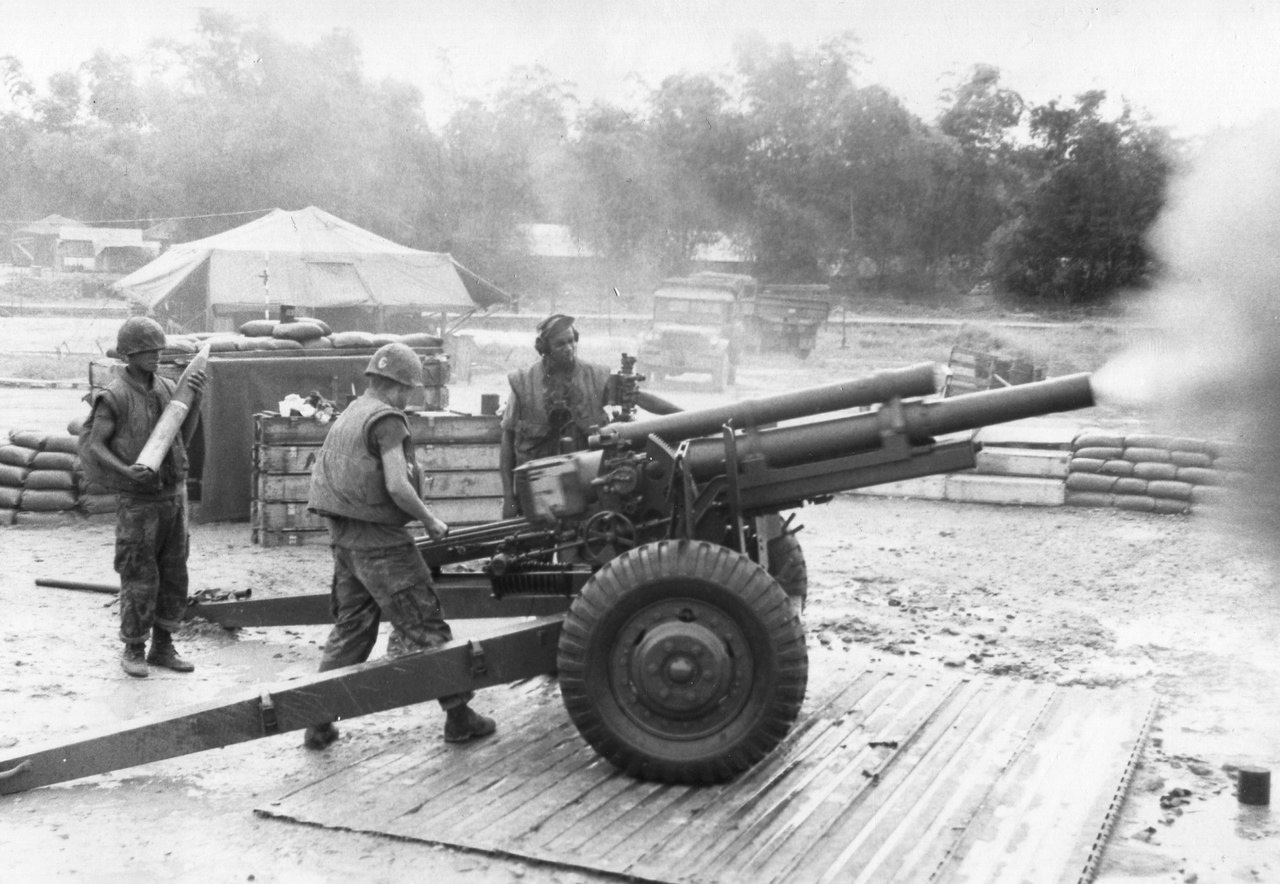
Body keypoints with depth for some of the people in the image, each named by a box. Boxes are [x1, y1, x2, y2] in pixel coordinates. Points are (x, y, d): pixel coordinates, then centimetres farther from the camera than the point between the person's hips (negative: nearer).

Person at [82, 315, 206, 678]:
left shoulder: (167, 388, 6)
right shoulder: (114, 397, -12)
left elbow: (184, 439, 1)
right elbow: (92, 446, -13)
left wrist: (196, 397, -12)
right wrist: (126, 471, -29)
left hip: (174, 496, 6)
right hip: (137, 502, -6)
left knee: (174, 577, 9)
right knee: (139, 580, -1)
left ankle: (162, 647, 20)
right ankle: (133, 650, 15)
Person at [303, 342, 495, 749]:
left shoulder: (344, 418, 16)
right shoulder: (386, 419, -12)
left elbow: (324, 477, 19)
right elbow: (397, 486, -22)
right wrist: (430, 520, -9)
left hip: (343, 538, 9)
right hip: (380, 541, -8)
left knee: (350, 628, 15)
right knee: (424, 627, 0)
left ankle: (318, 722, 15)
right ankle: (458, 715, 7)